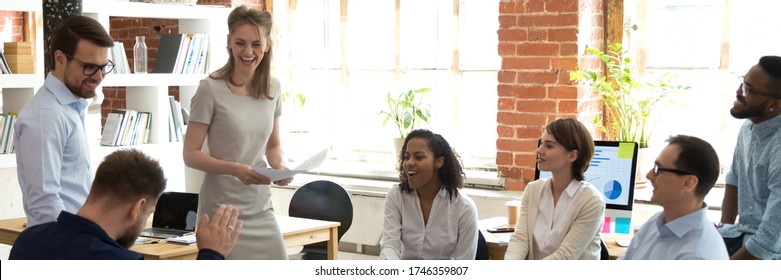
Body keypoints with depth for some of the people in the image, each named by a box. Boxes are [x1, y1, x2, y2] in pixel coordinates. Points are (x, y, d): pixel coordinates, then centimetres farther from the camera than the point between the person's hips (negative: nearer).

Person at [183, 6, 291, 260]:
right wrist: (234, 169, -23)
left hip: (261, 208, 5)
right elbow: (191, 155, -9)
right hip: (222, 209, -5)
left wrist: (279, 167, -5)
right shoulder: (211, 89, -11)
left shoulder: (272, 88, 6)